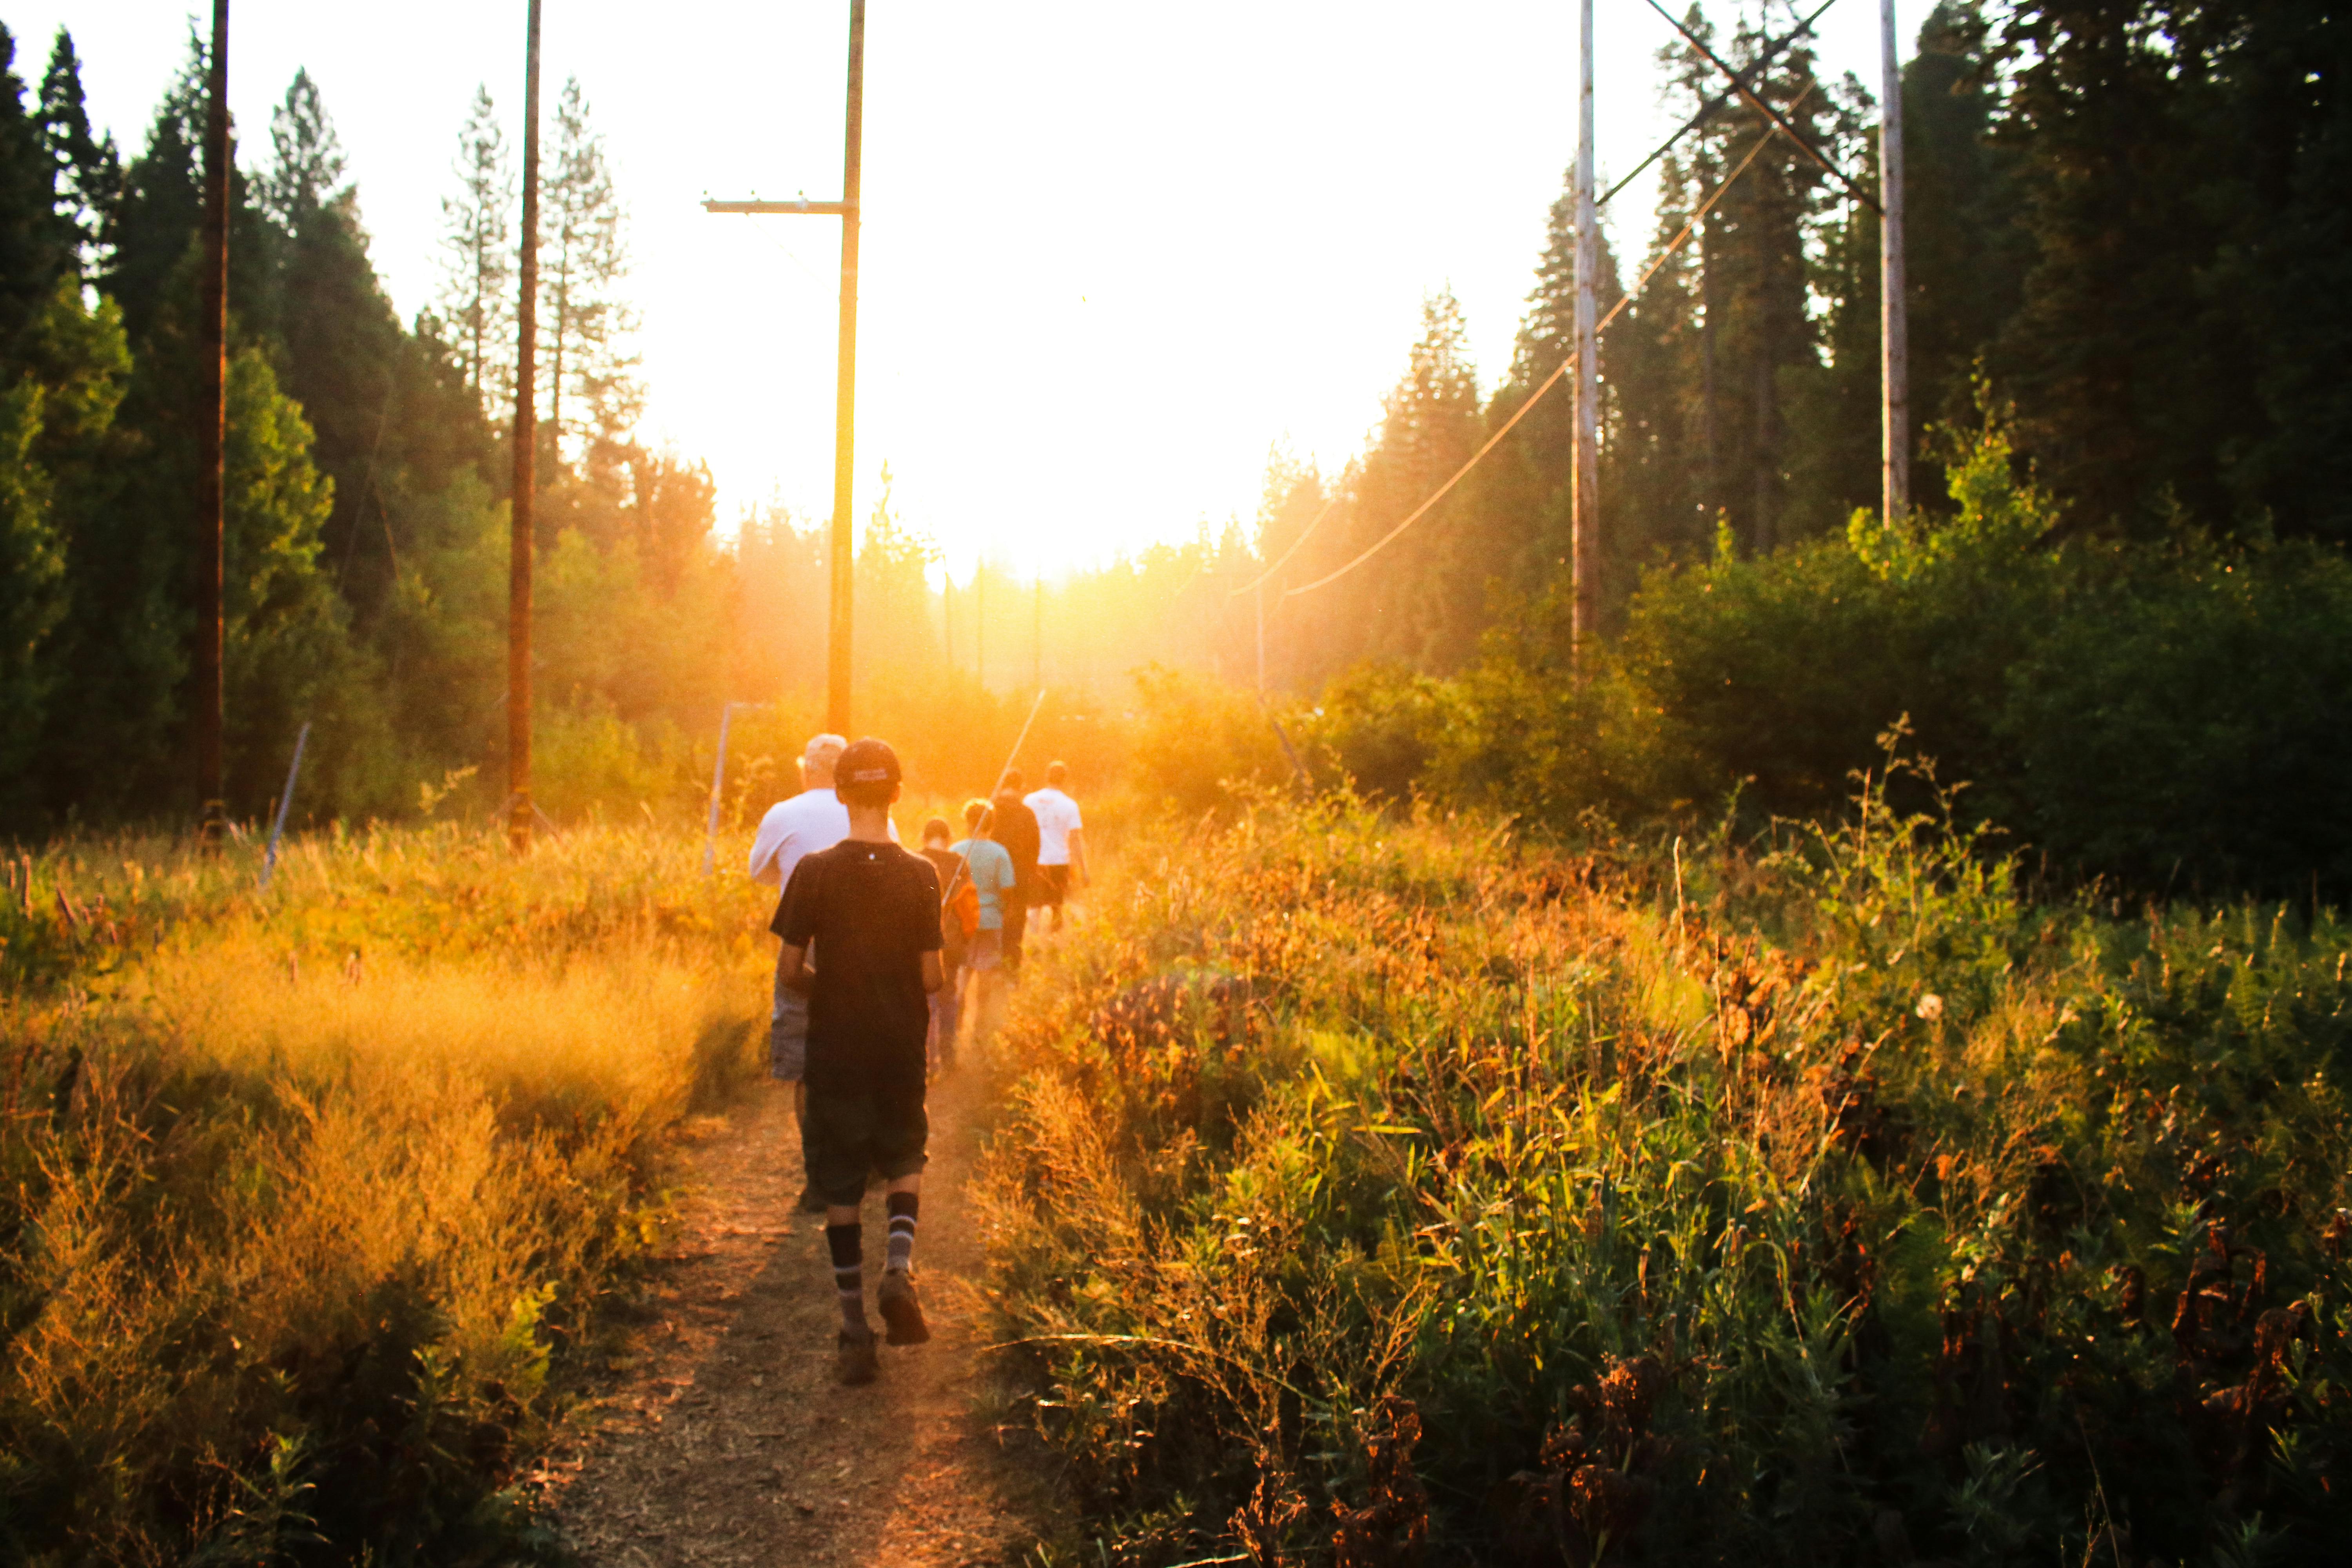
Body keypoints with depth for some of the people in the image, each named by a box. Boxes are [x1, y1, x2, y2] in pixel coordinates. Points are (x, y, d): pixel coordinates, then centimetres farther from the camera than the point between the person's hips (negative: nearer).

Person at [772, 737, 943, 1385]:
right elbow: (932, 978, -7)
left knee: (840, 1186, 8)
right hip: (901, 1049, 1)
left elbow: (791, 972, -7)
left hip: (835, 1052, -1)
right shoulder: (920, 875, -8)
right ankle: (899, 1267, -2)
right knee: (906, 1158, 22)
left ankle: (855, 1332, 9)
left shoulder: (814, 872, -9)